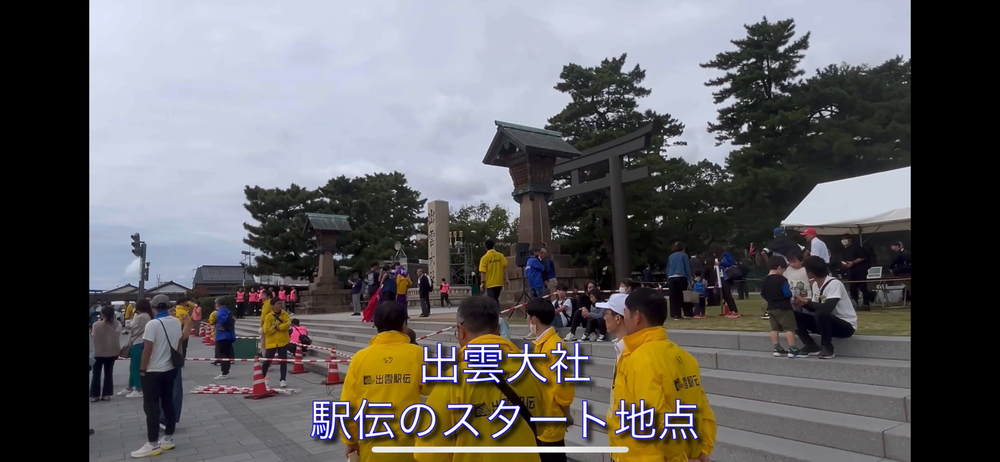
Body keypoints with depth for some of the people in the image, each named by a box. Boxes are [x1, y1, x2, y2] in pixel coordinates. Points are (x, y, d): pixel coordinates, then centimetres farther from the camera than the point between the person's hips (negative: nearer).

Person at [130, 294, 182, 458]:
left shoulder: (152, 324, -18)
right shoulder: (177, 322, 2)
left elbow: (147, 349, -18)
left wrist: (142, 369, -7)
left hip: (153, 371, -7)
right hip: (170, 369, 7)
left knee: (151, 406, 0)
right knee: (168, 403, 13)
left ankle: (153, 444, 4)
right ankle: (168, 439, 20)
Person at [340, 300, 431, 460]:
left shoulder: (360, 357, -7)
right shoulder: (417, 354, -11)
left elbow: (347, 404, -3)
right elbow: (430, 389, 3)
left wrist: (350, 441, 9)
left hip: (372, 446, 2)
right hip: (407, 444, -1)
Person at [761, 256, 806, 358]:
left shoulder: (765, 281, 6)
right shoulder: (781, 279, -16)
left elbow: (762, 295, 11)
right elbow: (788, 294, -18)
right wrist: (791, 293, 4)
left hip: (771, 308, 7)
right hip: (783, 308, -7)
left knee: (774, 328, 9)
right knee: (789, 328, -4)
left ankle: (777, 349, 13)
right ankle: (792, 350, -7)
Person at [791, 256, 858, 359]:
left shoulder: (834, 284, -23)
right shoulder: (815, 284, 2)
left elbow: (827, 308, -35)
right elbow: (815, 308, 8)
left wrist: (806, 301, -22)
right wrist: (803, 303, -11)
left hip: (846, 325, -8)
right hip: (829, 321, 8)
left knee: (821, 314, -37)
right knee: (796, 315, -5)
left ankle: (827, 348, -16)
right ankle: (811, 346, 1)